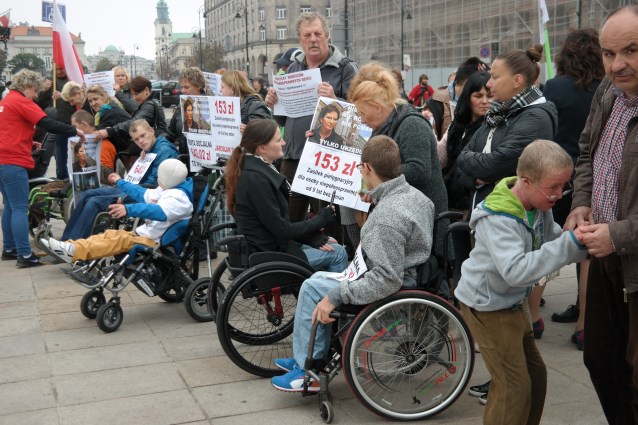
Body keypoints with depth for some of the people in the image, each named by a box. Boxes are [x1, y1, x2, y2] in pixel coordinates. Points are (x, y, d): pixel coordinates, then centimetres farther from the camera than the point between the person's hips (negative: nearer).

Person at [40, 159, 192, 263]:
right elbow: (144, 194, 32)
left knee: (120, 240, -29)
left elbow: (161, 212, -39)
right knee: (111, 234, 0)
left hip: (152, 243, -11)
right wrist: (120, 182, 43)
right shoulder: (165, 190, 16)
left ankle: (74, 251, -41)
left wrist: (129, 209, -52)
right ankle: (72, 246, -15)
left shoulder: (178, 197, -19)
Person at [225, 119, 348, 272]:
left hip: (275, 244, 9)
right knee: (337, 254, -5)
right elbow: (281, 229, -19)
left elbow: (282, 221, 9)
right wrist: (321, 219, -6)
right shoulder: (256, 179, -22)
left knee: (336, 249, 12)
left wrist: (316, 239, -2)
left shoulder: (261, 170, 8)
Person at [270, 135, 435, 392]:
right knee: (320, 279, 17)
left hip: (392, 293, -10)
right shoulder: (414, 195, 2)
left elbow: (387, 280, -31)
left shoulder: (387, 215, -28)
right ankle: (308, 358, 23)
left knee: (314, 288, -1)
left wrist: (336, 295, -26)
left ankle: (308, 372, 9)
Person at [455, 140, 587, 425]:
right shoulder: (497, 218, -29)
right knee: (514, 385, -5)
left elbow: (554, 243, 9)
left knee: (535, 373, 17)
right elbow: (515, 270, -39)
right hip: (487, 307, -9)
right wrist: (570, 243, -40)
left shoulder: (540, 204, -3)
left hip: (512, 302, 9)